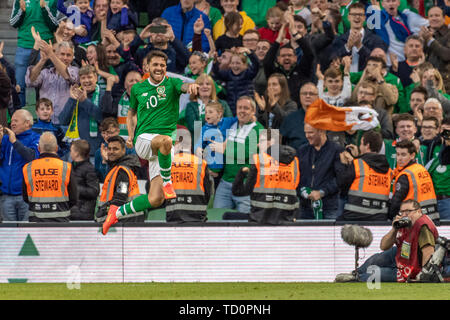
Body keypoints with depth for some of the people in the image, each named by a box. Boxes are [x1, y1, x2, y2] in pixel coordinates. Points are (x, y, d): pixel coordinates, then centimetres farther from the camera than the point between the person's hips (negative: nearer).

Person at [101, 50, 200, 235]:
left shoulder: (171, 84, 4)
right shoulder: (137, 89, 11)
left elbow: (184, 87, -20)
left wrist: (191, 86, -45)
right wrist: (131, 135, 9)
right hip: (143, 139, -1)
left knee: (155, 200, -8)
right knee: (165, 141, -39)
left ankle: (118, 212, 15)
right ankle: (167, 183, -20)